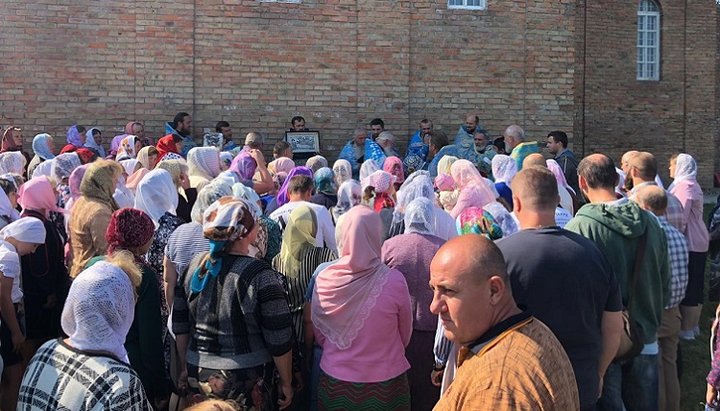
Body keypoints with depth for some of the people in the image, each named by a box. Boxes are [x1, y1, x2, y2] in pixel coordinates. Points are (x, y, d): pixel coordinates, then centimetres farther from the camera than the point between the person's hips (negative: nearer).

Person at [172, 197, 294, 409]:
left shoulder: (194, 267, -1)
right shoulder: (259, 275, -17)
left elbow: (180, 326, 8)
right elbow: (279, 339, -15)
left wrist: (186, 367, 20)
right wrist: (286, 383, -2)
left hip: (198, 376, 5)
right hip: (246, 383, -5)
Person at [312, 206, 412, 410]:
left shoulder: (324, 278, -14)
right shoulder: (394, 281, -19)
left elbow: (319, 335, 1)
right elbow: (405, 334, -3)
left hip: (336, 381, 2)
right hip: (385, 380, -2)